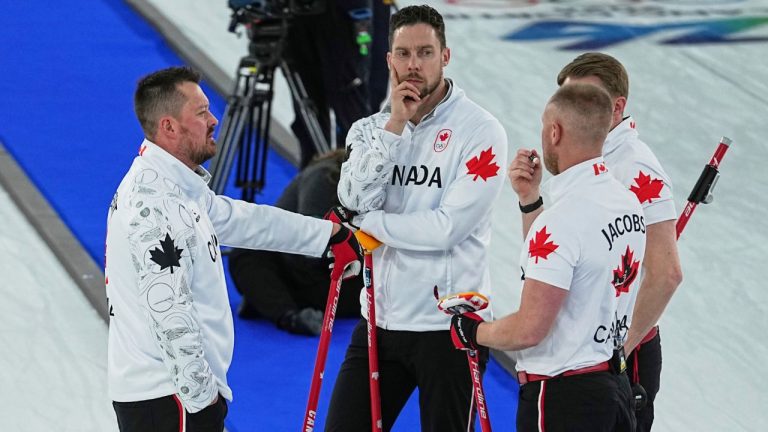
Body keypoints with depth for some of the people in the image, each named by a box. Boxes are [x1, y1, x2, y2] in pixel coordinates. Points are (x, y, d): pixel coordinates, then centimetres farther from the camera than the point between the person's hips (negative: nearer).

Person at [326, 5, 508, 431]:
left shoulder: (480, 130, -9)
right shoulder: (371, 128, 7)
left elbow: (448, 227, -17)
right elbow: (355, 200, -9)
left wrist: (367, 224, -9)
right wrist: (395, 126, -13)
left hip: (448, 325, -4)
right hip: (380, 318, 5)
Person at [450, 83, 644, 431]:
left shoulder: (563, 219, -22)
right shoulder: (626, 200, 6)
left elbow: (530, 330, -22)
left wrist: (473, 331, -3)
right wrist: (529, 199, 12)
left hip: (561, 396, -9)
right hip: (613, 385, 9)